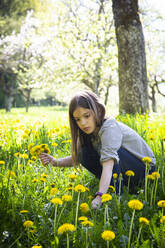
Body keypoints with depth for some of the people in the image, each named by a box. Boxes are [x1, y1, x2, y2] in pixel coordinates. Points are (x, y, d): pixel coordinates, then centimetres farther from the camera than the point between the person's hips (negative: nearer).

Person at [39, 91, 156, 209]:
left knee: (108, 149, -32)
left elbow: (108, 163, -42)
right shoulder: (91, 130, -2)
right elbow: (77, 158, 8)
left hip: (145, 167, -7)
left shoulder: (110, 127, -27)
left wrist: (99, 196, -53)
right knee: (85, 154, -10)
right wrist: (56, 162, -10)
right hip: (126, 174, 7)